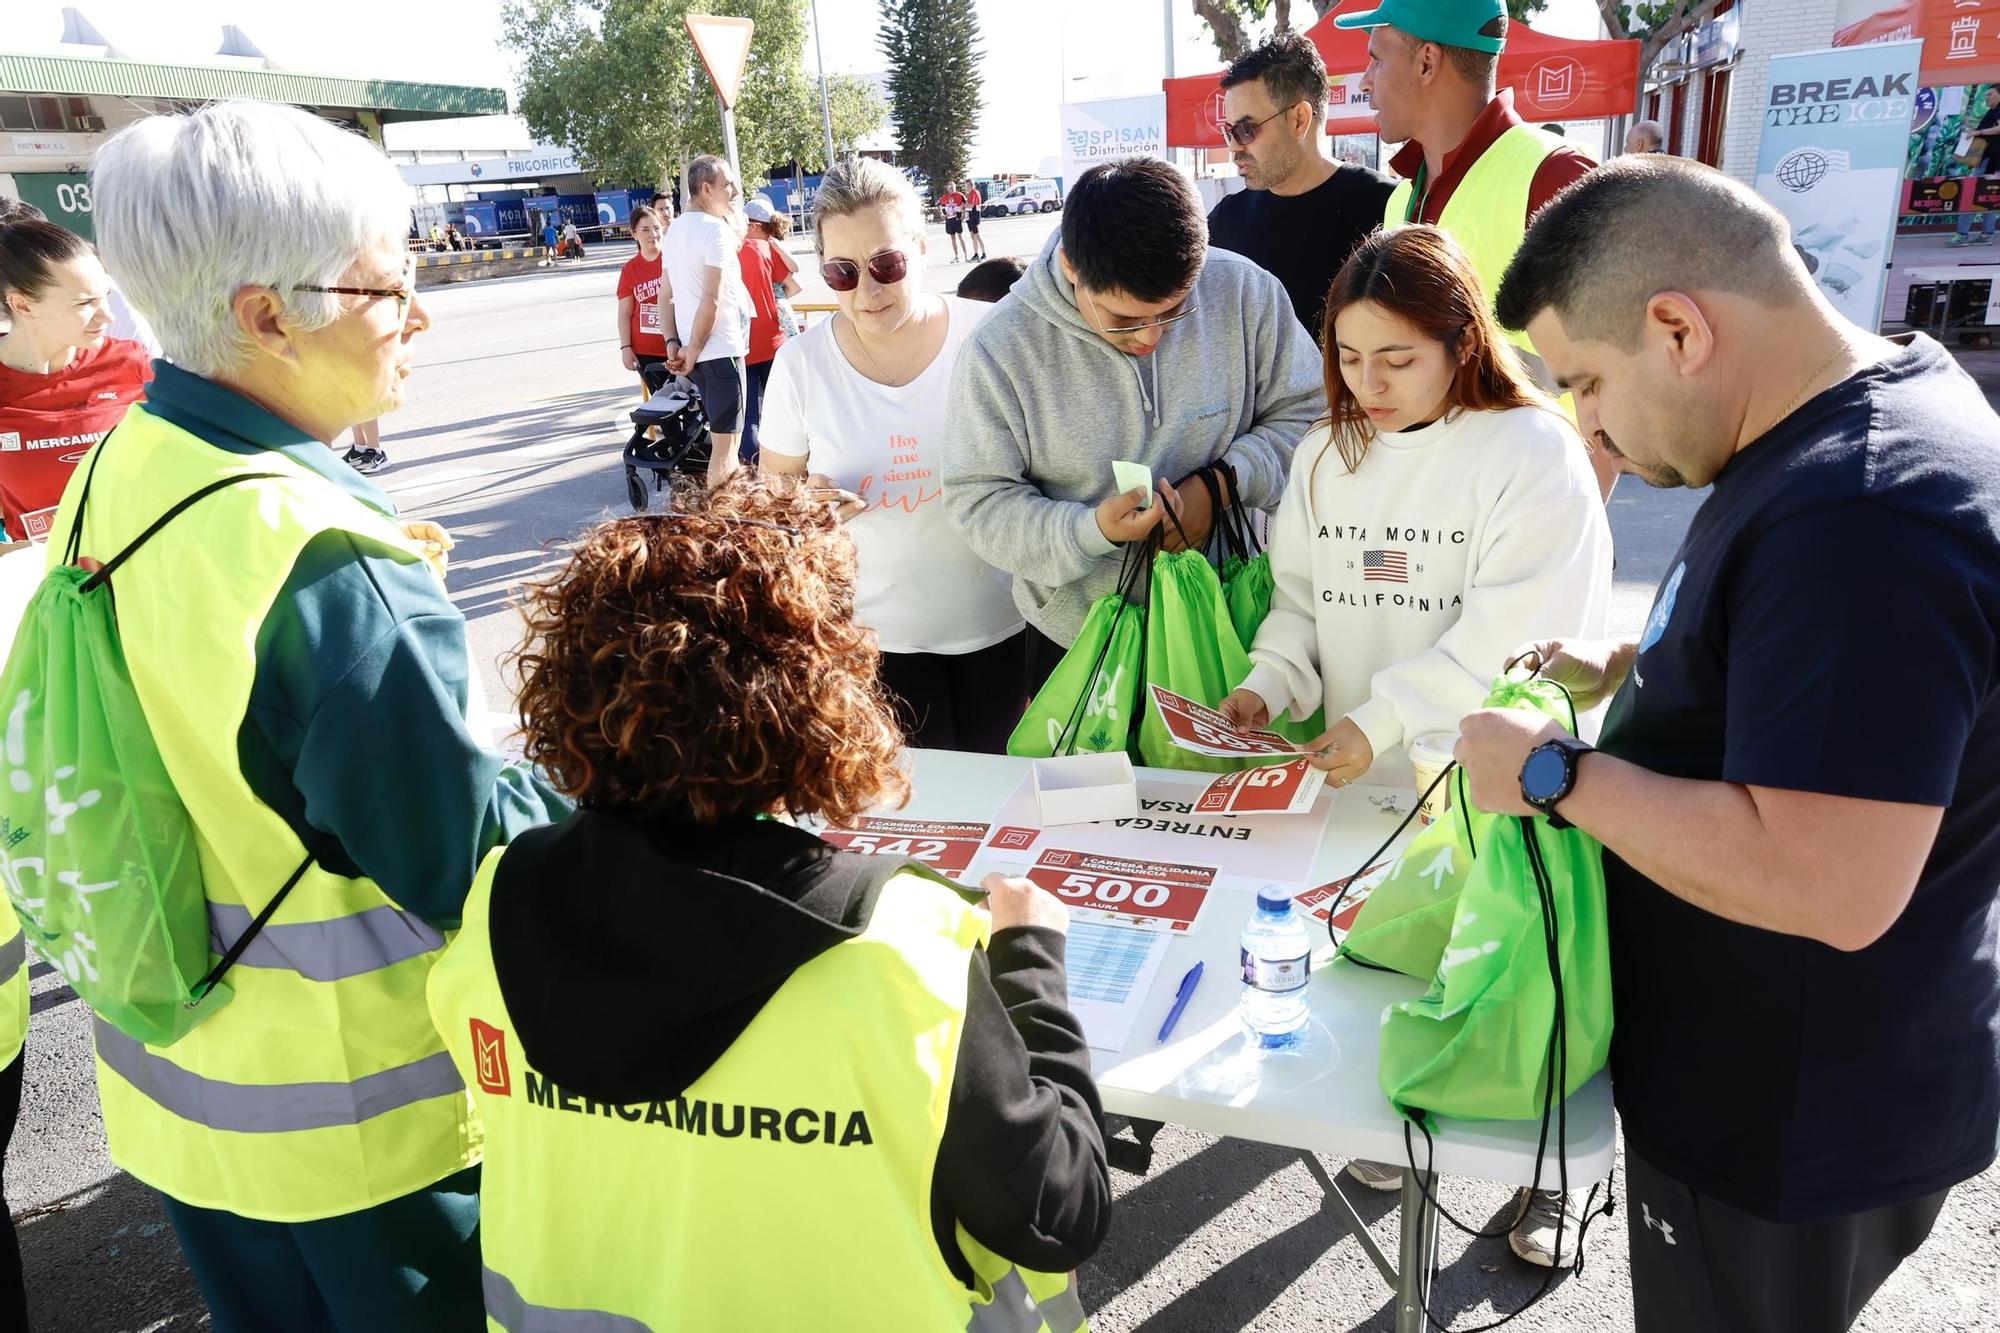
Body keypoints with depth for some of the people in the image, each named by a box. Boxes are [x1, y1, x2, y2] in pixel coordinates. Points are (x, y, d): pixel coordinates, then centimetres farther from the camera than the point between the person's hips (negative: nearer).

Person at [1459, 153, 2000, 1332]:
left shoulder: (1861, 516, -32)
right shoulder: (1867, 400, 1)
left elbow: (1827, 886, -36)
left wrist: (1554, 774, -26)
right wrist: (1628, 668, 4)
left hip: (1799, 1115, -9)